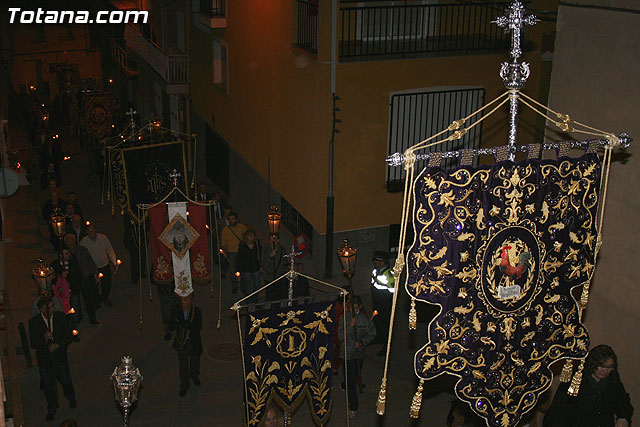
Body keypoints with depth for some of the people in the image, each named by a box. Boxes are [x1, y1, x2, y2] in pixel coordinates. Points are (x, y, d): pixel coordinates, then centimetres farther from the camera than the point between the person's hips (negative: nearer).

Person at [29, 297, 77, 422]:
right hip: (44, 359, -1)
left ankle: (71, 398, 48)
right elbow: (33, 343, -14)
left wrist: (58, 345, -21)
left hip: (60, 356, 1)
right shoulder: (34, 321, -15)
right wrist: (45, 338, -32)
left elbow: (69, 335, -7)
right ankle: (51, 409, 34)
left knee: (66, 381, 15)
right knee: (48, 385, 12)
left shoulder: (60, 316, -11)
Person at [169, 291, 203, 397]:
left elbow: (198, 328, -19)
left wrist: (186, 324, -32)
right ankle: (184, 387, 28)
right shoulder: (175, 310, -11)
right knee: (183, 365, 10)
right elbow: (172, 327, -10)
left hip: (194, 342, 0)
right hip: (181, 343, 0)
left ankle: (195, 377, 51)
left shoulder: (197, 311, -14)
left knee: (195, 363, 21)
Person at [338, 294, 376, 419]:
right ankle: (353, 407, 16)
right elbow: (340, 337, -12)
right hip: (346, 354, -1)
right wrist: (350, 326, -24)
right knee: (349, 381, 2)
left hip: (359, 353, 1)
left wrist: (362, 342, -12)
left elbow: (372, 334, 3)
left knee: (355, 378, 10)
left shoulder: (364, 319, -5)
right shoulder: (344, 318, -8)